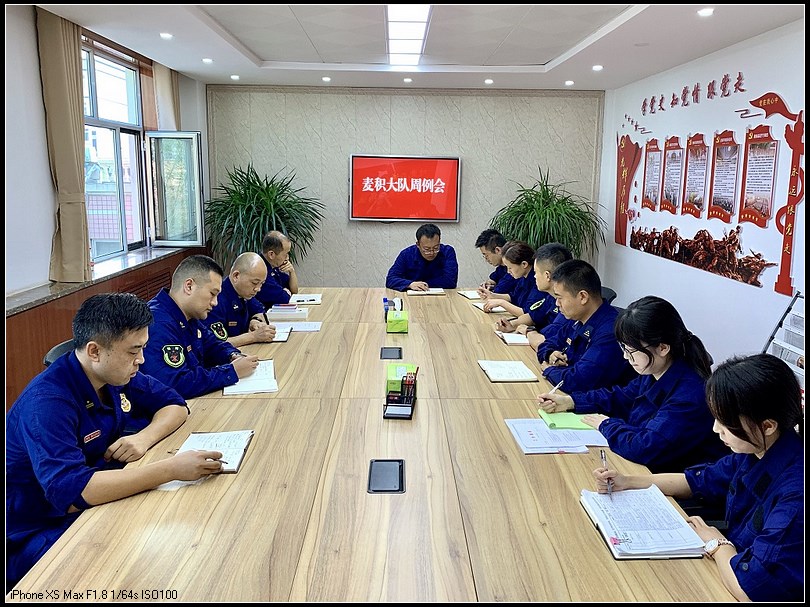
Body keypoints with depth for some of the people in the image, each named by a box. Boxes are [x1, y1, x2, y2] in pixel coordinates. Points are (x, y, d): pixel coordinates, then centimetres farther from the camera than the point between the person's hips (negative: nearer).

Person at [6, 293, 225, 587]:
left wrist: (145, 437, -15)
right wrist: (171, 468, -37)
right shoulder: (47, 402, -27)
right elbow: (71, 493, -36)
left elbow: (174, 405, 7)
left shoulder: (116, 374, -4)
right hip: (35, 537, -7)